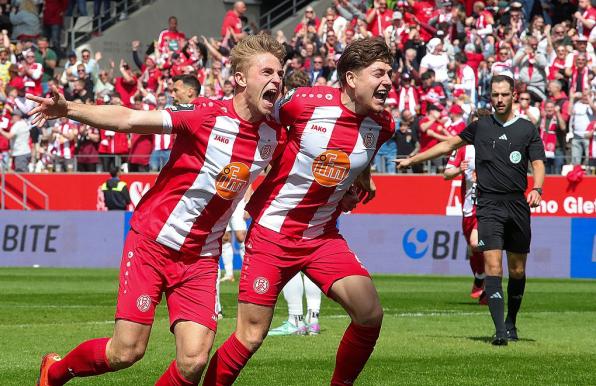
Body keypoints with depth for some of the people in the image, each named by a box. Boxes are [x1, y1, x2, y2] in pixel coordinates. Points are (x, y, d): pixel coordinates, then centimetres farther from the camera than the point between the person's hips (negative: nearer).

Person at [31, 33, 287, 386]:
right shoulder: (207, 116, -17)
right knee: (126, 351, -5)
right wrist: (69, 109, -33)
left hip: (200, 258, 4)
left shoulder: (274, 136, -3)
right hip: (152, 241, -4)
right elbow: (128, 119, -22)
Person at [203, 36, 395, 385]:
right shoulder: (305, 102, -16)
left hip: (323, 236, 4)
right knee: (251, 336, -6)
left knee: (370, 314, -12)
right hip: (272, 231, -4)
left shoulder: (383, 125, -2)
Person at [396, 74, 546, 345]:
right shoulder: (481, 126, 10)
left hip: (518, 205, 1)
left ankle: (511, 323, 27)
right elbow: (448, 145, 20)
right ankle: (500, 330, -21)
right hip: (489, 205, -1)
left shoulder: (527, 129, 7)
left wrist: (537, 189, -18)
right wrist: (412, 160, 22)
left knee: (517, 270, 7)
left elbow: (538, 163, 2)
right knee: (493, 266, -15)